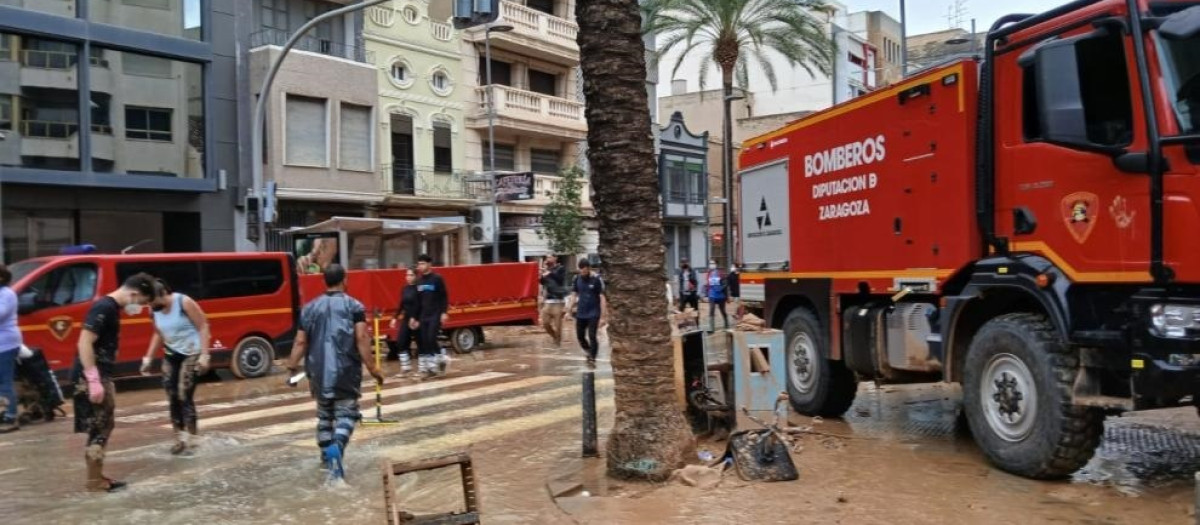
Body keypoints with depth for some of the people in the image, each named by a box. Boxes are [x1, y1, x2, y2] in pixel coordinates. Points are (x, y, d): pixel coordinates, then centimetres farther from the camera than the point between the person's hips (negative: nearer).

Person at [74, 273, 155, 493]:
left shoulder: (112, 307, 13)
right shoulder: (104, 308, -17)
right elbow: (85, 343, -24)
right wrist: (94, 380, -26)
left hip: (101, 376, 10)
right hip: (91, 377, -10)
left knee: (103, 427, 15)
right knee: (99, 429, -3)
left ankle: (97, 476, 23)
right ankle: (95, 481, 5)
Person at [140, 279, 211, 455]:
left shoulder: (184, 302, -19)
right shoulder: (154, 311, 0)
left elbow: (203, 327, -16)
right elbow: (158, 334, 16)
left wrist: (204, 355, -21)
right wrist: (149, 357, 10)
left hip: (191, 354, -7)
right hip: (171, 355, 7)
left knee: (184, 396, -12)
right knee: (172, 397, 6)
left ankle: (189, 439, -6)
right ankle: (180, 438, 15)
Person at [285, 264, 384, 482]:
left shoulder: (310, 308, 7)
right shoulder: (354, 306, -3)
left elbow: (301, 342, 5)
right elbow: (362, 339, -11)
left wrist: (292, 367, 12)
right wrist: (372, 368, -8)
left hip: (319, 371, 4)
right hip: (346, 371, -4)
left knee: (324, 414, 19)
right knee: (346, 413, 1)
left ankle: (327, 455, 29)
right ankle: (336, 446, -25)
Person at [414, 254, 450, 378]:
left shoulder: (437, 279, -6)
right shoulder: (419, 281, 10)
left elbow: (444, 296, -7)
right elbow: (418, 301, 15)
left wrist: (444, 312, -15)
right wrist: (416, 318, 12)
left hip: (436, 315, -6)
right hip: (423, 316, 6)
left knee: (431, 339, -15)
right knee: (423, 342, 2)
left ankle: (440, 360, 6)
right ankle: (428, 367, 11)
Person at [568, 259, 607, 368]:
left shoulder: (596, 279, -12)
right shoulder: (577, 279, 2)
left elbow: (602, 298, -12)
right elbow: (574, 294, 9)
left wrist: (603, 316, -15)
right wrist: (571, 308, -3)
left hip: (593, 313, -5)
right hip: (580, 313, 5)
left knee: (592, 336, -12)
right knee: (580, 336, 10)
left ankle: (592, 359, -1)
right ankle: (590, 353, 33)